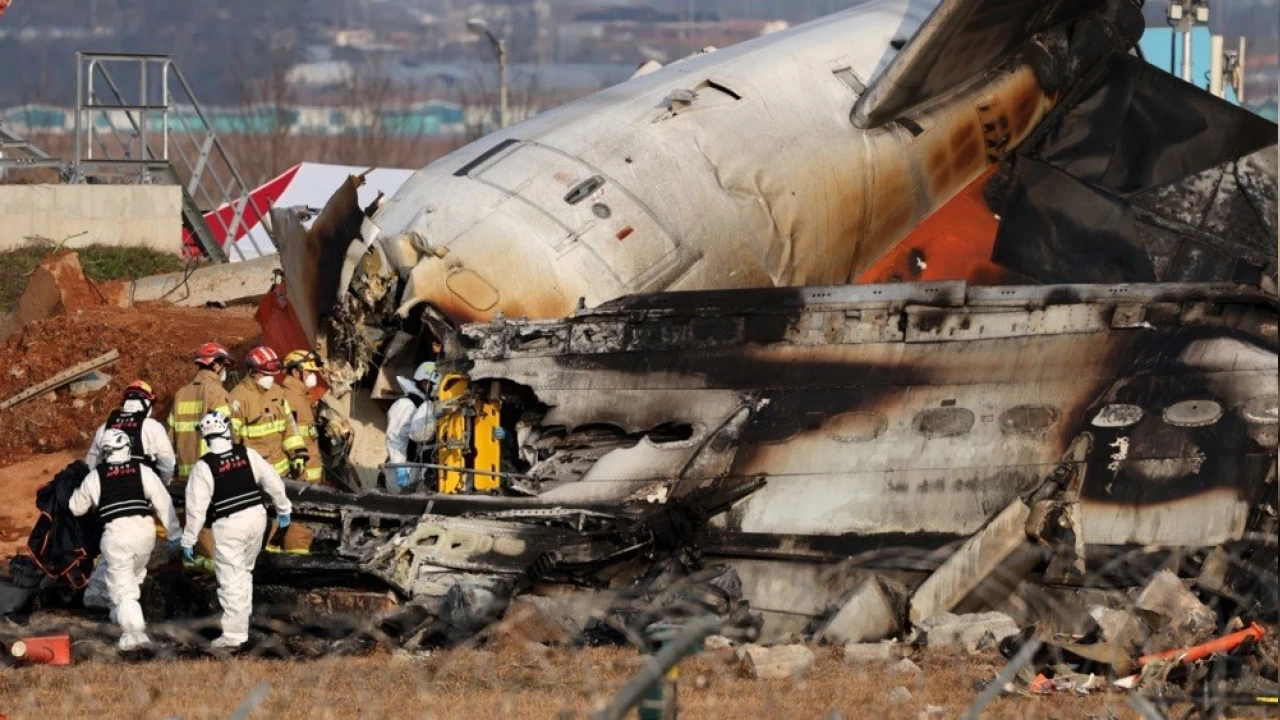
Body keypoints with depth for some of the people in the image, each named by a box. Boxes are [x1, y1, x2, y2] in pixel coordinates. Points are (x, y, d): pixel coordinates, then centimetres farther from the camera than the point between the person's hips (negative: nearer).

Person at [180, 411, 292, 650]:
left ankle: (233, 634, -4)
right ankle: (240, 621, 29)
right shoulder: (247, 454, 0)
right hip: (256, 518, 5)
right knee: (244, 571, 22)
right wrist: (283, 509, 23)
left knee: (231, 580, -2)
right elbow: (273, 481, 7)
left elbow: (196, 507, -11)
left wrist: (188, 540, -3)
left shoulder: (204, 467, -12)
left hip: (228, 525, -5)